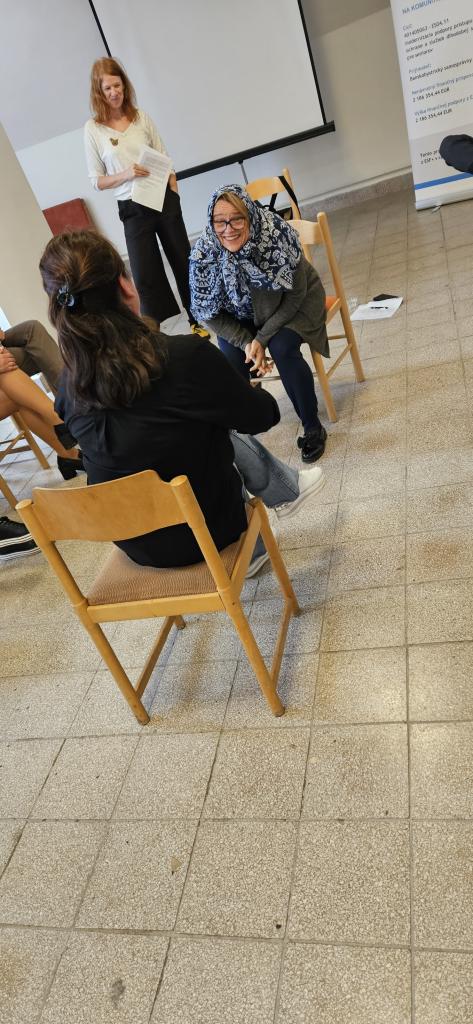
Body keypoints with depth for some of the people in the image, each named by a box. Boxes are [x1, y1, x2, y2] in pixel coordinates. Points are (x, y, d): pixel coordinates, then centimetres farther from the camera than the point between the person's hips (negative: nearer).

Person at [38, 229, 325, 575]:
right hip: (203, 530, -4)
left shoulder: (70, 388, -11)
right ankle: (289, 490, 47)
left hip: (135, 544, 5)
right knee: (239, 439, 20)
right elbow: (262, 416, -9)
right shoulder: (187, 355, -26)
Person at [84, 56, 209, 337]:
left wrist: (174, 193, -4)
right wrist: (126, 175, -15)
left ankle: (198, 320, 26)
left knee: (184, 262, 9)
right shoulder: (93, 129, 0)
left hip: (164, 200, 2)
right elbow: (97, 181, 1)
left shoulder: (141, 117, 6)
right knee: (145, 276, -5)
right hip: (132, 209, -2)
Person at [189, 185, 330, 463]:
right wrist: (246, 342, -24)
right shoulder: (204, 253, -23)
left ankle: (313, 427, -10)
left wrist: (262, 338, -25)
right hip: (242, 313, 2)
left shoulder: (277, 233, -30)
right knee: (232, 358, -22)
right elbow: (211, 313, -12)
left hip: (292, 303, -2)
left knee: (282, 348, -28)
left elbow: (295, 295, -19)